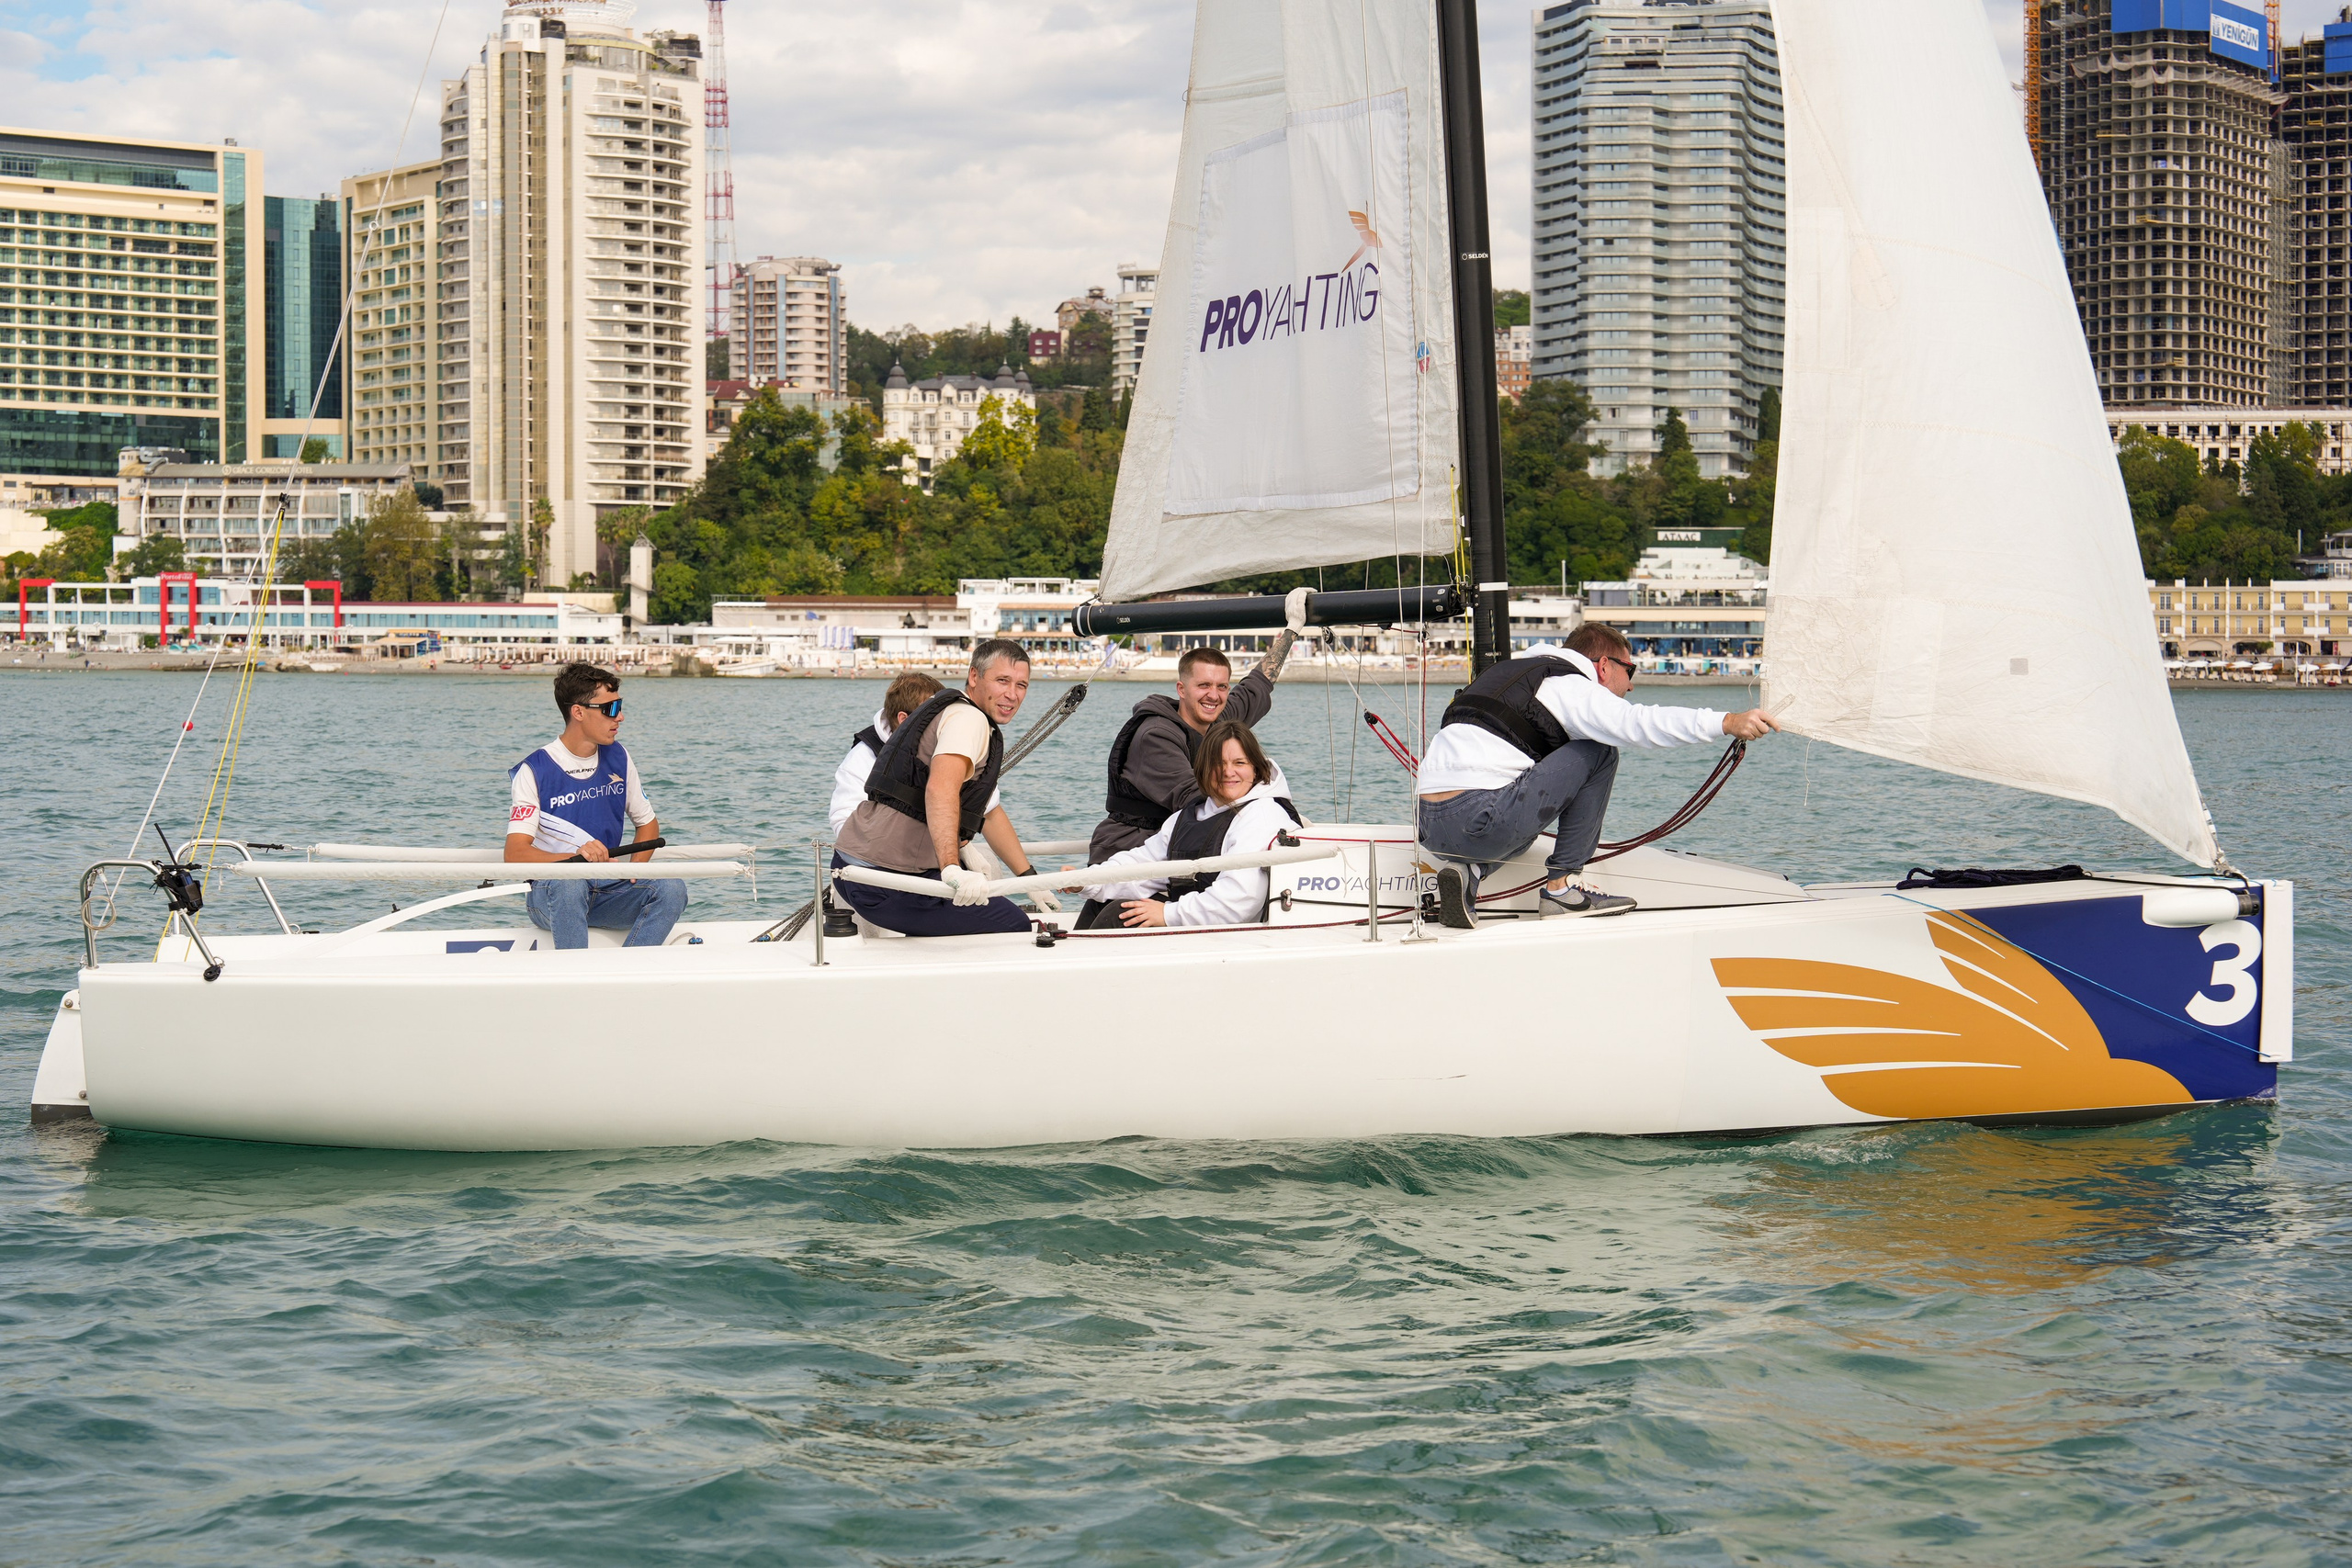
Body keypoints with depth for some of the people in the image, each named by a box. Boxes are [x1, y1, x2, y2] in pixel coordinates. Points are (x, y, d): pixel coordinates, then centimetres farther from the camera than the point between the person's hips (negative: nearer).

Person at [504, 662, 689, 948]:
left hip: (608, 889, 5)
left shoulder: (618, 758, 8)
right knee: (569, 884, -38)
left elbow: (648, 823, 20)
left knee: (671, 889, -23)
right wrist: (575, 856, -35)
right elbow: (515, 855, -17)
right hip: (549, 895, -5)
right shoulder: (534, 771, -8)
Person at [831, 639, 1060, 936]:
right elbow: (941, 789, -31)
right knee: (1015, 928, -3)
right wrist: (952, 869, -44)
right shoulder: (968, 719, -11)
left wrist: (1030, 878, 31)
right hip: (889, 883, -11)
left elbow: (990, 813, 32)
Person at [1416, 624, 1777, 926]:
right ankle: (1561, 887, 1)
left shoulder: (1520, 671, 29)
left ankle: (1469, 871, 7)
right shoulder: (1571, 688, 1)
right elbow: (1639, 724, -15)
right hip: (1477, 822, -9)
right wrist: (1728, 722, -20)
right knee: (1599, 754, 1)